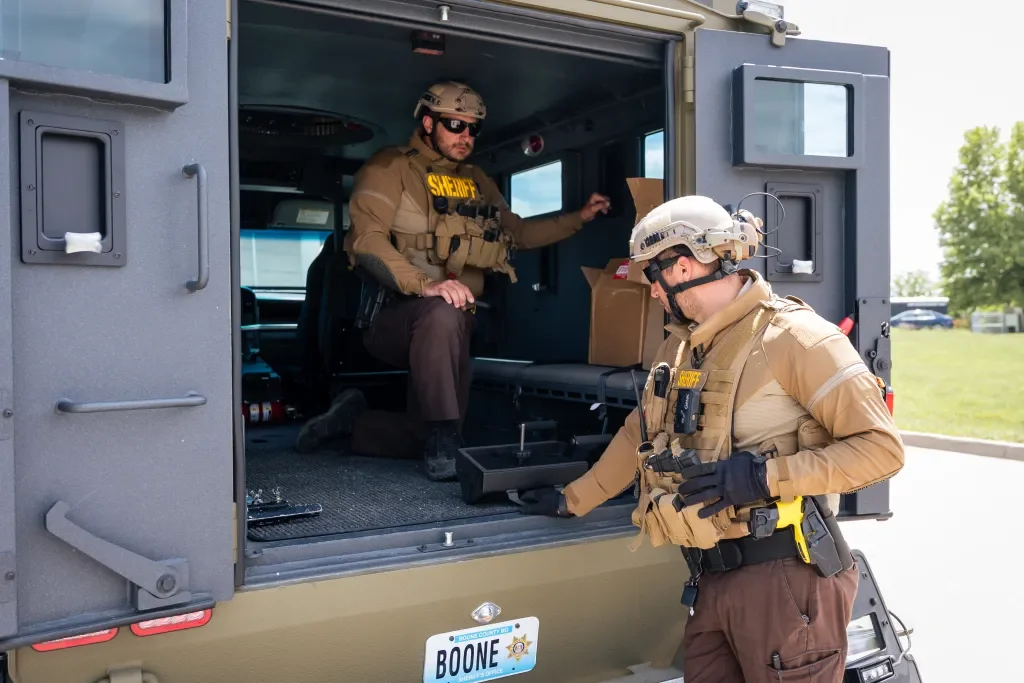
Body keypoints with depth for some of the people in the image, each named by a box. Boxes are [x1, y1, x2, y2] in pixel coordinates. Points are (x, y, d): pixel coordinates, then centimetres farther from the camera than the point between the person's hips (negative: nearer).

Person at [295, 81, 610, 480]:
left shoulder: (477, 181, 19)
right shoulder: (391, 168, -3)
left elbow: (518, 233, 28)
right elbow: (366, 239, -18)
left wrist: (579, 218, 17)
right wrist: (424, 285, -32)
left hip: (457, 320, 7)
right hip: (392, 315, -7)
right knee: (442, 314, -39)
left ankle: (356, 414, 22)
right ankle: (443, 446, -27)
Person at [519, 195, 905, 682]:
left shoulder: (791, 336, -13)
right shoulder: (679, 348, 12)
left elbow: (881, 446, -14)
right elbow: (639, 436, 22)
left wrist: (766, 475, -23)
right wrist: (572, 501, 25)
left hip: (783, 578, -7)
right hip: (712, 579, 7)